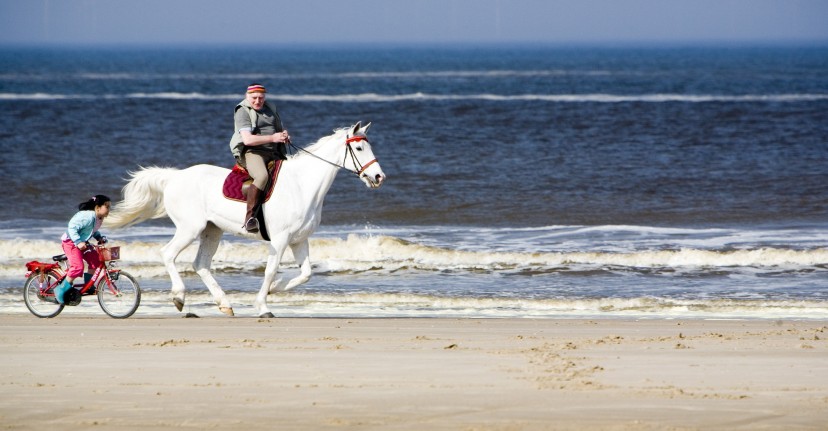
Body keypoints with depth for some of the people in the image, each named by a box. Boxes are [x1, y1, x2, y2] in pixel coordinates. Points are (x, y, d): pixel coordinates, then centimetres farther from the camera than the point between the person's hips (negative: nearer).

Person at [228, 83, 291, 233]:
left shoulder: (270, 108, 18)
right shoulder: (243, 112, -5)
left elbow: (280, 129, 32)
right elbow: (247, 139, -17)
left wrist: (285, 136, 6)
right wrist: (272, 138, -25)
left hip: (273, 153, 8)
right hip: (251, 152, -8)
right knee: (262, 176, -36)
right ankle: (250, 217, -36)